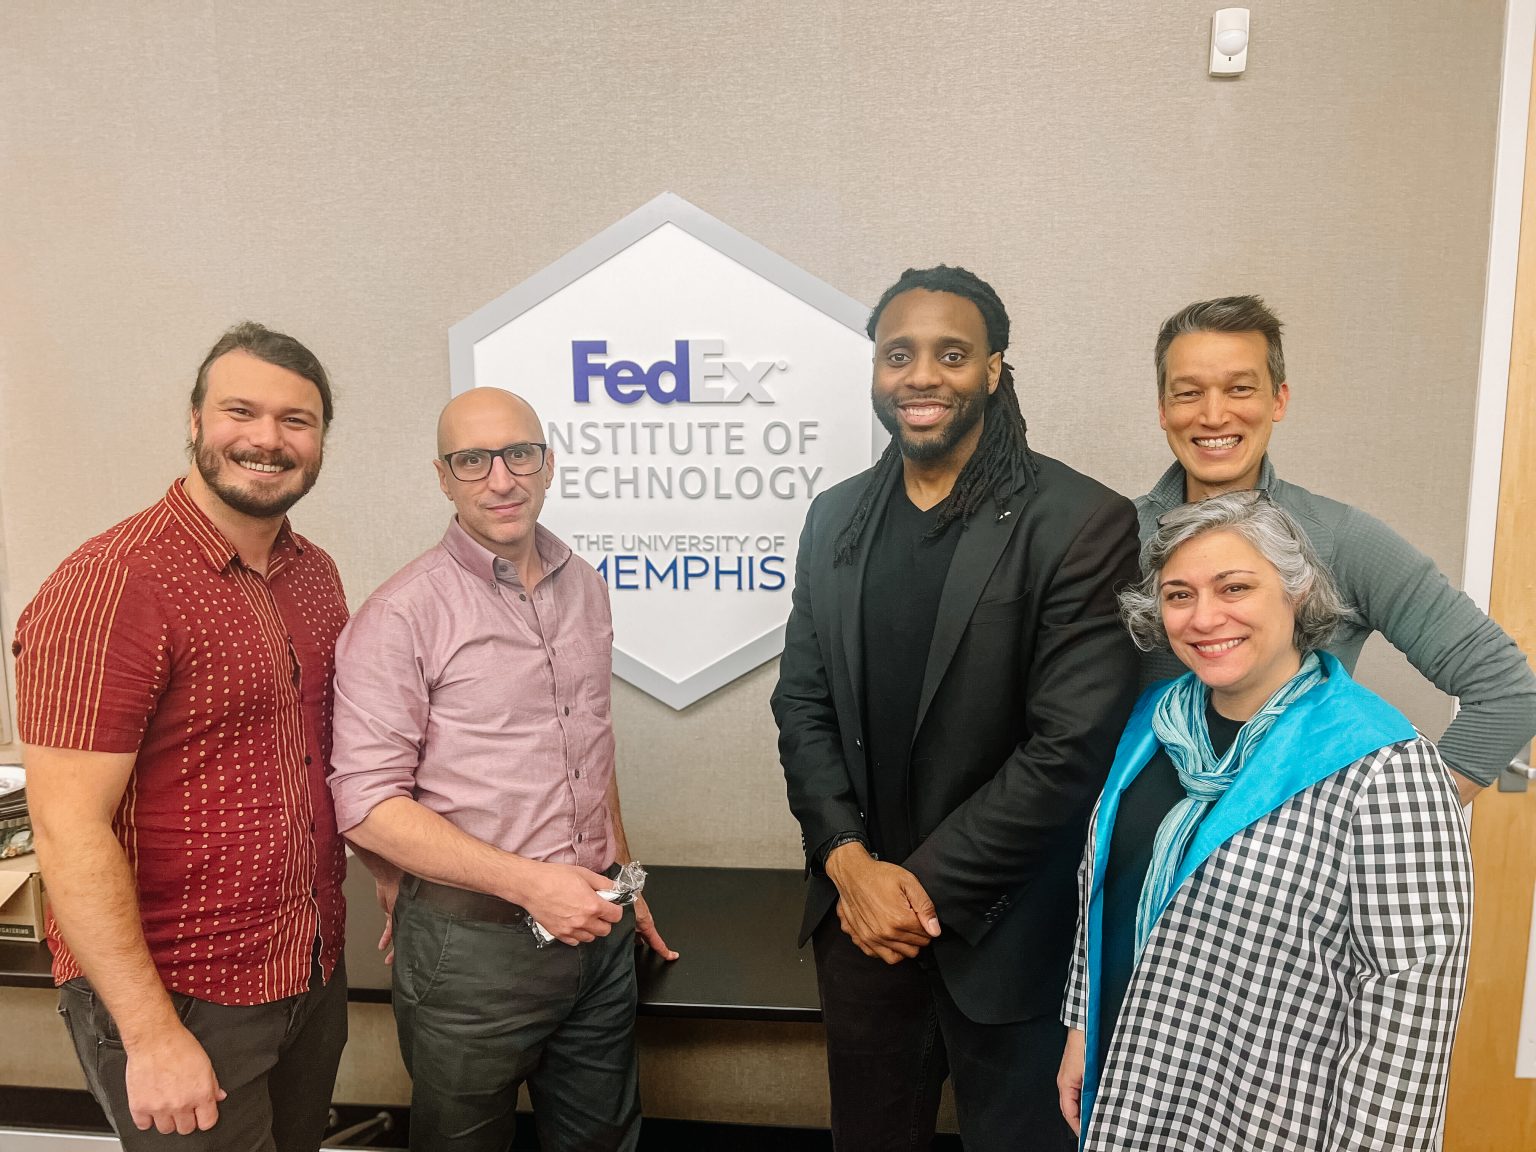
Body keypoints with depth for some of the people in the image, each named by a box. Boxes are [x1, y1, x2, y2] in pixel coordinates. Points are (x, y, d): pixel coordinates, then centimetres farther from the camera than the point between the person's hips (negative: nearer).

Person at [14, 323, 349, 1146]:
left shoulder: (315, 575, 4)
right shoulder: (111, 585, -19)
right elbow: (69, 832, -21)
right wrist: (153, 1035, -19)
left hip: (315, 974, 7)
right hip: (179, 999, -7)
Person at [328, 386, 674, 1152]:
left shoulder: (585, 588, 5)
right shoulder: (403, 615, -14)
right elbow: (366, 805, -16)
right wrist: (529, 883, -21)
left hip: (596, 929, 5)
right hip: (471, 941, -5)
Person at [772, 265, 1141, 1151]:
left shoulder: (1082, 524, -14)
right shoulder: (837, 517, 3)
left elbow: (1072, 747, -18)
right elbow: (802, 704, 3)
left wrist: (929, 884, -14)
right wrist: (850, 862, -9)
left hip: (1005, 934, -4)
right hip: (860, 912, 5)